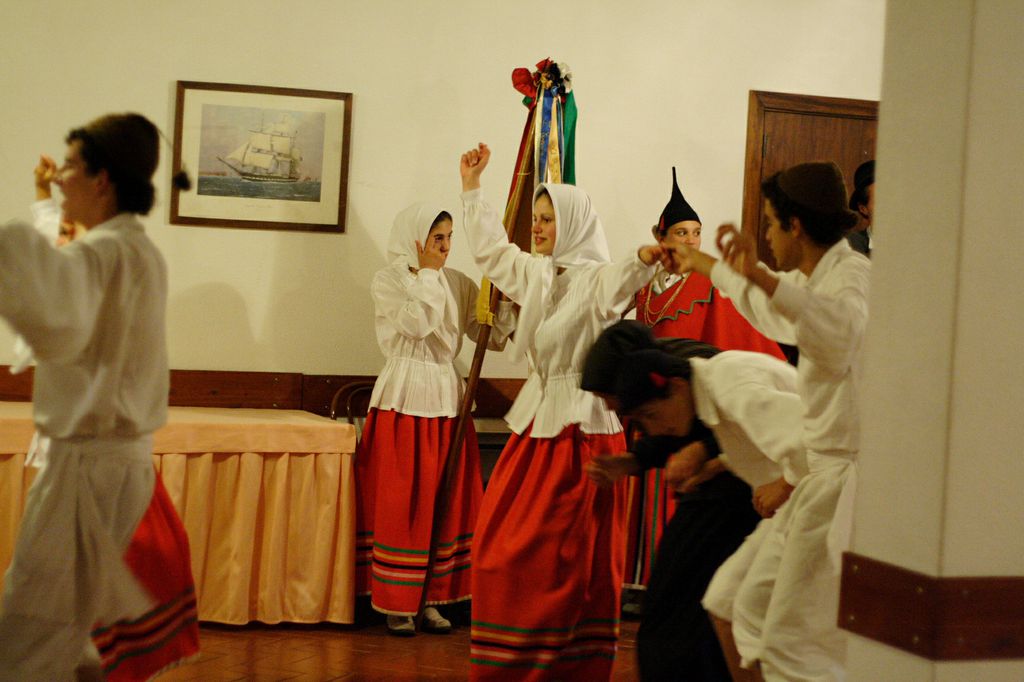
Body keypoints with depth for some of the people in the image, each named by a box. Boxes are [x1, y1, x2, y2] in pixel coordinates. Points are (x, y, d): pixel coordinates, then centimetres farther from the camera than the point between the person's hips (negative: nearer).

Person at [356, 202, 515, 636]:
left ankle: (430, 597, 15)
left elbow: (494, 336, 5)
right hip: (403, 397, -4)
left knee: (445, 502, 6)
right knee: (399, 501, -2)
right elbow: (416, 323, -19)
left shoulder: (458, 284, 9)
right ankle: (397, 603, 7)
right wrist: (428, 272, -10)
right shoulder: (387, 281, -3)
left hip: (447, 397, 5)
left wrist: (503, 299, -11)